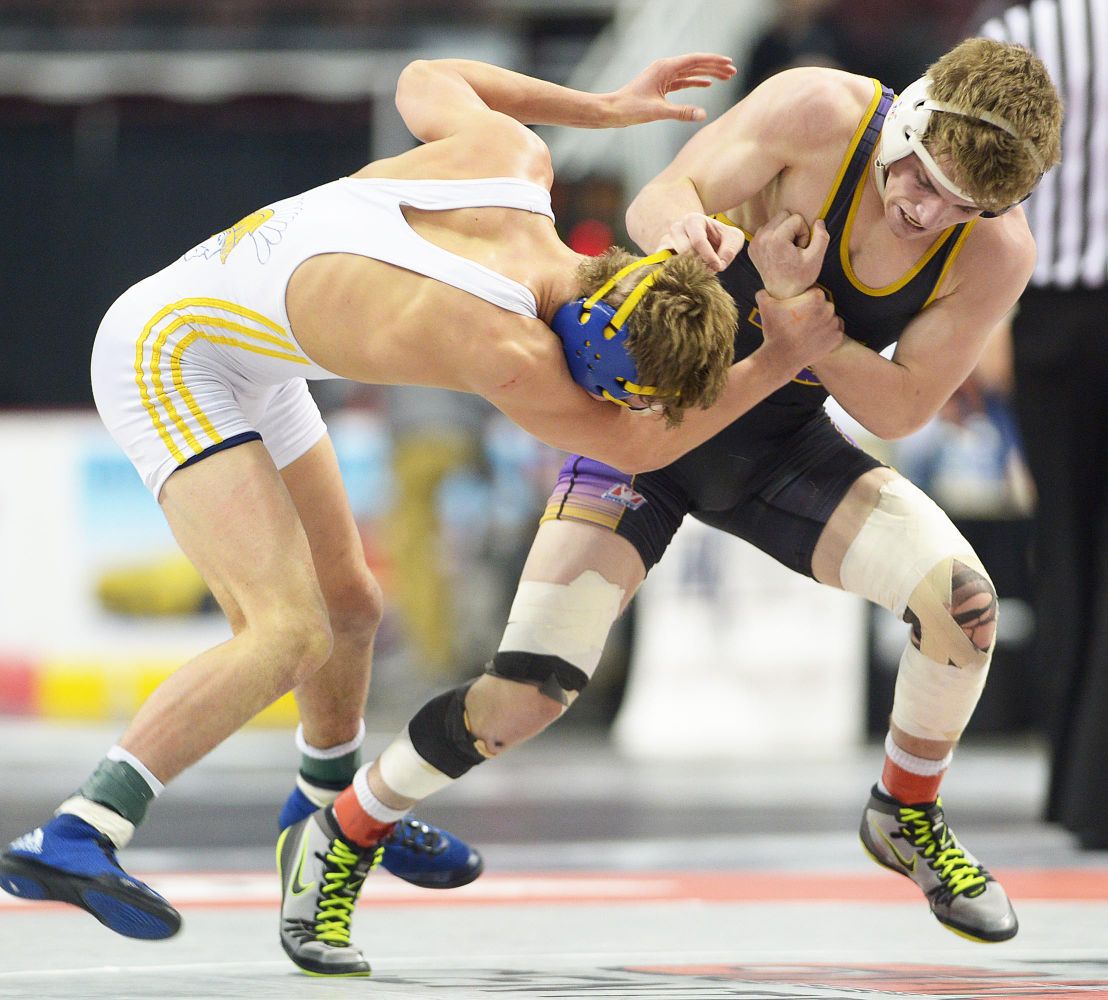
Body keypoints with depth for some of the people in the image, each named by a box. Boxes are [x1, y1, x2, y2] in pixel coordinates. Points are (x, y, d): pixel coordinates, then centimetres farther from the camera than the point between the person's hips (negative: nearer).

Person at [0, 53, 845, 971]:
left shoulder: (513, 154, -15)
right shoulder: (506, 353, -32)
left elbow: (425, 81, 8)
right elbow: (635, 446, -14)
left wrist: (605, 108, 11)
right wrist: (785, 359, -12)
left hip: (249, 367, 9)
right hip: (168, 353, -9)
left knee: (349, 608, 19)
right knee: (288, 631, -23)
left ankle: (332, 803, 46)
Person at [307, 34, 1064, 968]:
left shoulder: (997, 251, -18)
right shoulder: (820, 112, -25)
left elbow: (900, 407, -16)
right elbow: (657, 200, -18)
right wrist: (688, 229, -43)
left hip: (779, 444, 3)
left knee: (962, 601, -19)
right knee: (527, 692, -15)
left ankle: (907, 819, 10)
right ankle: (340, 836, 10)